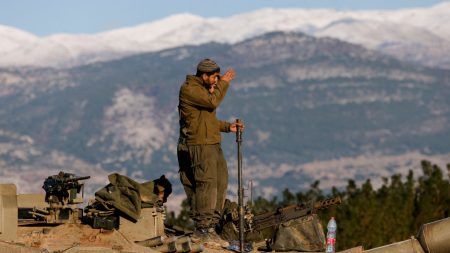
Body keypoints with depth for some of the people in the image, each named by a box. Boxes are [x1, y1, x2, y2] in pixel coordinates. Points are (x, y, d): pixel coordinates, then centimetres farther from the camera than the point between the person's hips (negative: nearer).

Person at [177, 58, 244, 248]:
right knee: (206, 185, -13)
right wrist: (223, 83, -12)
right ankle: (202, 230, -12)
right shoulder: (189, 89, -10)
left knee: (220, 184, 7)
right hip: (198, 146, -10)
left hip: (213, 145, 10)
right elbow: (212, 102, -23)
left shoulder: (204, 90, 22)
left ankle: (210, 227, 11)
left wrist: (228, 127, 15)